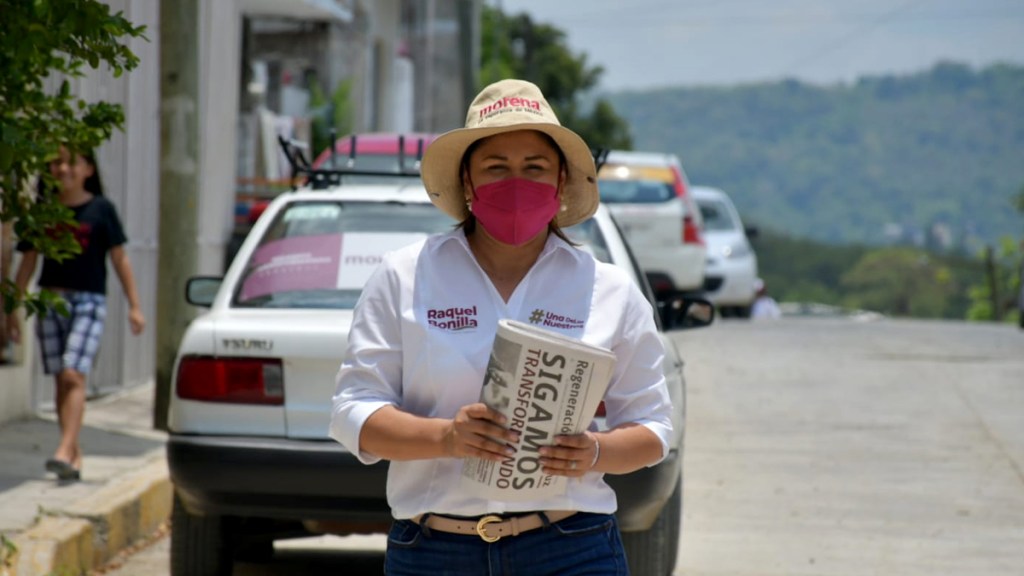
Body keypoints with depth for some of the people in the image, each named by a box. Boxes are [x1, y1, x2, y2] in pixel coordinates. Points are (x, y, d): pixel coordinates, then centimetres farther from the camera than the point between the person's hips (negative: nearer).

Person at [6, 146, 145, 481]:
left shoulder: (100, 209, 0)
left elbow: (119, 258, 2)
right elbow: (28, 263, 11)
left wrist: (134, 306, -2)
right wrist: (12, 310, 9)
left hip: (88, 302, -4)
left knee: (73, 375, -16)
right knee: (61, 380, 5)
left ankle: (64, 451, -24)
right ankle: (74, 455, 12)